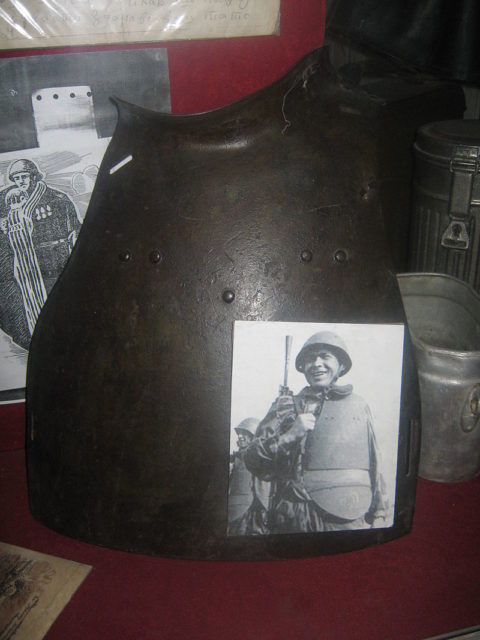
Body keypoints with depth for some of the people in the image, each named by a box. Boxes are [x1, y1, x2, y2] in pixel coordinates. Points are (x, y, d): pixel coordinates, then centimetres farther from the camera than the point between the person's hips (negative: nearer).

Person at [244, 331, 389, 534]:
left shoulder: (359, 405, 13)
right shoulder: (286, 406, 6)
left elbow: (374, 464, 16)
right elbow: (253, 460, 1)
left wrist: (378, 514, 12)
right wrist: (290, 435, -12)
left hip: (354, 520, 2)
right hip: (298, 518, -2)